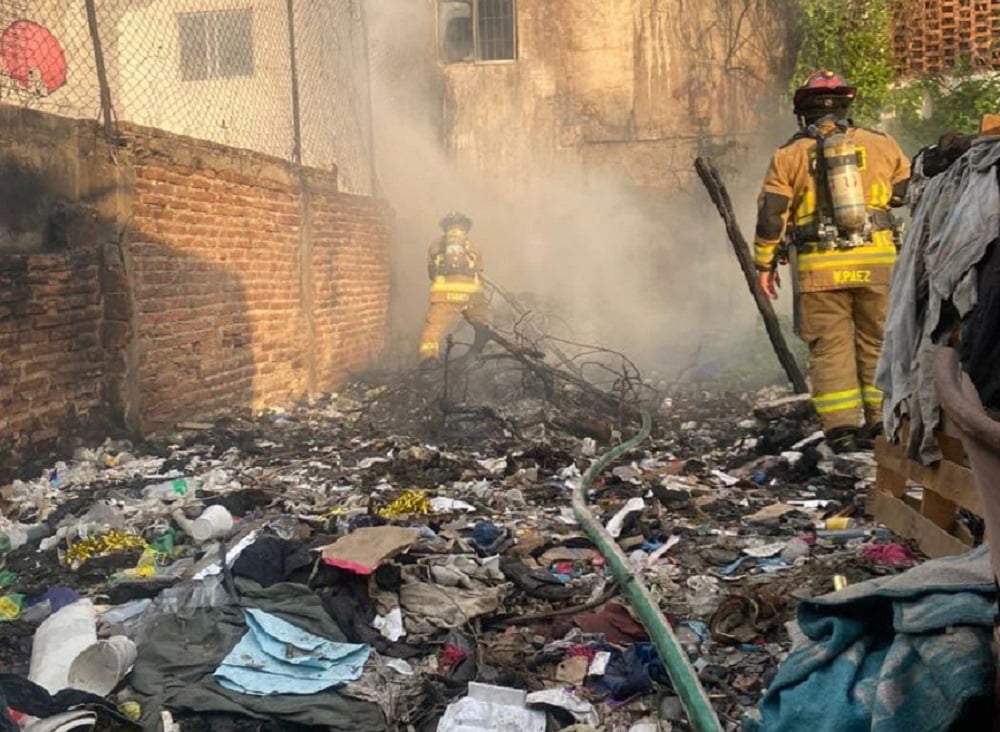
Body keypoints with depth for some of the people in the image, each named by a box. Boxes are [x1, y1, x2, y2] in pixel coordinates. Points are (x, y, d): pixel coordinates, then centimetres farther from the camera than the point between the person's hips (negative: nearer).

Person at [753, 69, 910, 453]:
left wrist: (765, 264, 8)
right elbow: (907, 191, 18)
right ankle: (883, 420, 14)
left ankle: (842, 426, 0)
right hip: (877, 260, 2)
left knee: (830, 346, 4)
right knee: (877, 342, 12)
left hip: (819, 266, -1)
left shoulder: (789, 155, 2)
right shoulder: (881, 144, 7)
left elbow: (770, 215, -1)